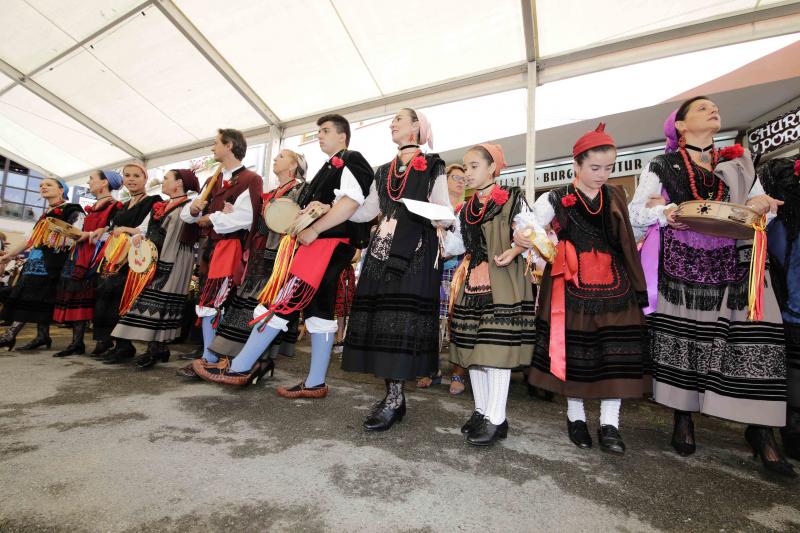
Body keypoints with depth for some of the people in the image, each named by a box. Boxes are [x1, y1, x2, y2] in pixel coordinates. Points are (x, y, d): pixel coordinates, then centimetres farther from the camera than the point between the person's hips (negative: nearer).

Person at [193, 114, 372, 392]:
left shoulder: (351, 160, 0)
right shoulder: (331, 167, 29)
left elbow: (351, 201, -18)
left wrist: (313, 229, -16)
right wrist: (305, 214, 4)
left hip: (328, 242, -10)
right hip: (320, 243, 10)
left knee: (283, 299, -10)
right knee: (319, 309, 6)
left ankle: (239, 368, 0)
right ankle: (315, 382, 12)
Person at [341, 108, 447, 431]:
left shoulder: (432, 167, 7)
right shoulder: (384, 171, 23)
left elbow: (443, 208, 1)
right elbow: (367, 211, 22)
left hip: (416, 251, -5)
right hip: (383, 248, 6)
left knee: (402, 318, -11)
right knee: (378, 316, 0)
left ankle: (395, 397, 0)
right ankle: (393, 394, 11)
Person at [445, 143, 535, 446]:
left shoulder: (513, 200, 1)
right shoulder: (465, 211, 18)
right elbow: (455, 246, 17)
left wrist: (515, 250, -21)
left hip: (503, 284, -6)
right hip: (472, 283, 6)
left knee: (497, 347, -7)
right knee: (472, 347, 8)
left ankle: (496, 419, 6)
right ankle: (481, 411, 23)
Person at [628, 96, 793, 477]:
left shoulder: (738, 163, 19)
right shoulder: (662, 166, 7)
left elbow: (760, 206, 21)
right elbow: (635, 212, 3)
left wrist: (761, 205, -2)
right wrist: (666, 213, -16)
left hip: (733, 264, 4)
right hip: (681, 266, -3)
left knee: (754, 337, -6)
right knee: (680, 335, 0)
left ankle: (759, 428, 7)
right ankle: (683, 419, 14)